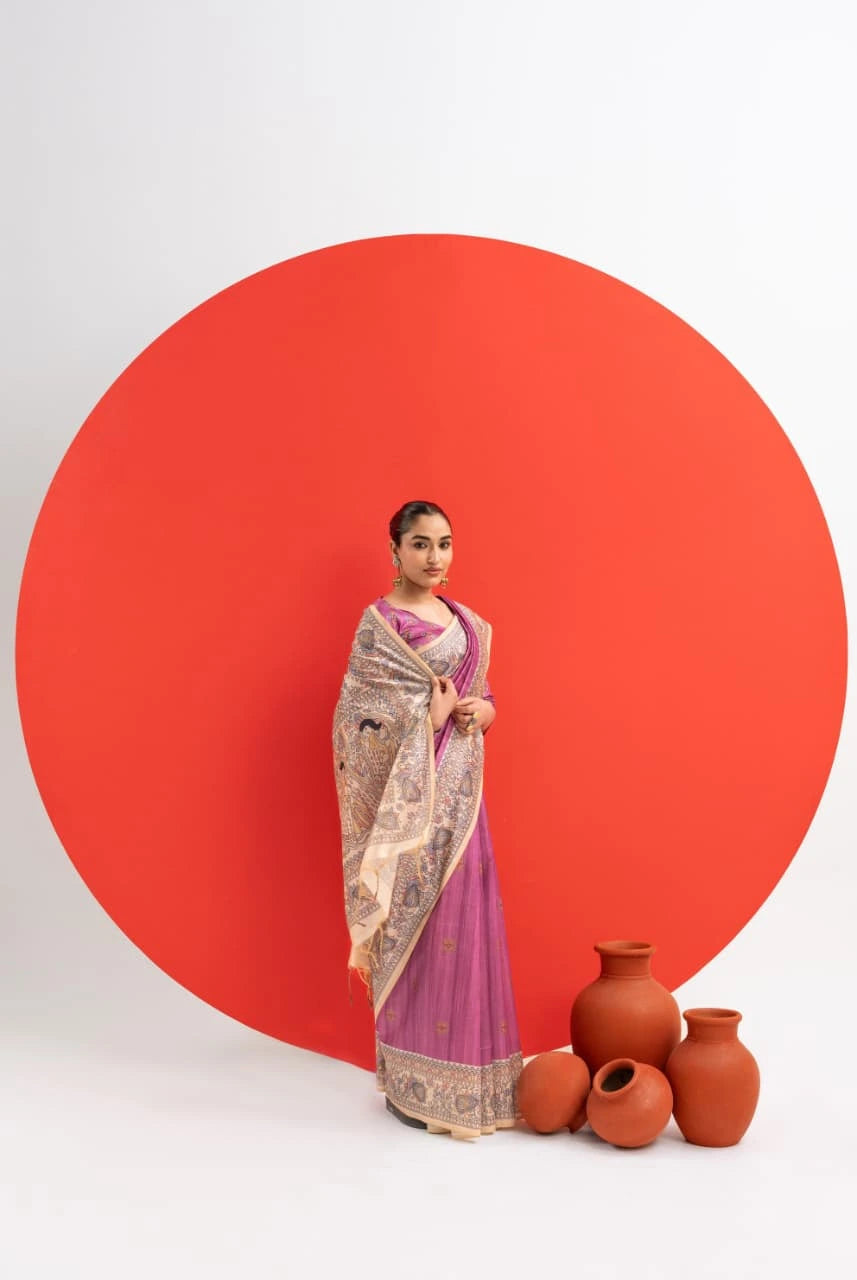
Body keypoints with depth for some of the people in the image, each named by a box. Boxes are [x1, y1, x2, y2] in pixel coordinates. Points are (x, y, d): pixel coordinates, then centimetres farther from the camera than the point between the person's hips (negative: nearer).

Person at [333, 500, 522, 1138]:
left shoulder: (465, 620, 13)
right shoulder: (380, 622, -8)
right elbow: (360, 717, -12)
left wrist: (480, 710, -2)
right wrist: (430, 717, -16)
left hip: (461, 787, 7)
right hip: (411, 790, -7)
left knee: (464, 916, 10)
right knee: (415, 922, -3)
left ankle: (463, 1066, 23)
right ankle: (411, 1081, 10)